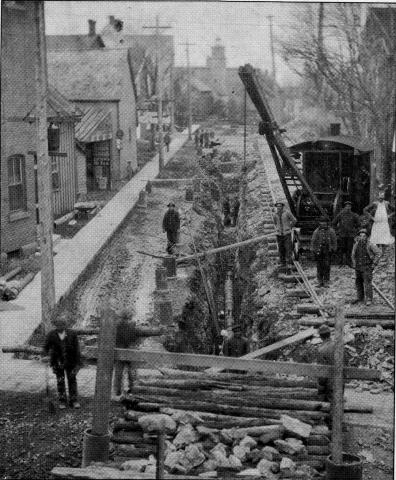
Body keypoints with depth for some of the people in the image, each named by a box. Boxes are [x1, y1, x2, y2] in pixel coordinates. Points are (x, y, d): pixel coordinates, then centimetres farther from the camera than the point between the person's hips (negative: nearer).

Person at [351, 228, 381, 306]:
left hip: (367, 267, -6)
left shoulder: (370, 245, -12)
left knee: (367, 283, -9)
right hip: (358, 267, 6)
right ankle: (360, 298, 23)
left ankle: (369, 299, -6)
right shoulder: (356, 244, 4)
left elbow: (378, 253, -11)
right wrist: (353, 264, 14)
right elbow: (353, 255, 20)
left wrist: (374, 263, -13)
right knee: (358, 282, 11)